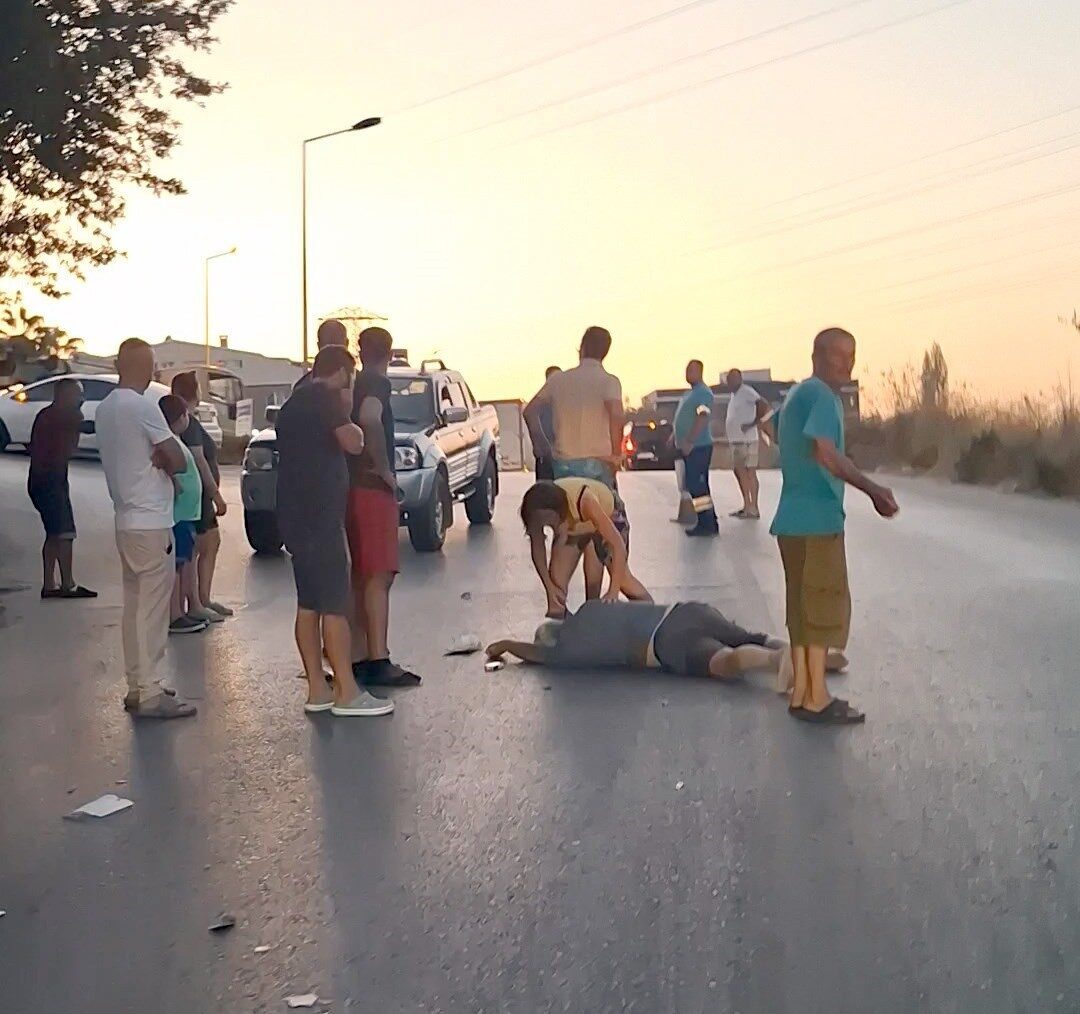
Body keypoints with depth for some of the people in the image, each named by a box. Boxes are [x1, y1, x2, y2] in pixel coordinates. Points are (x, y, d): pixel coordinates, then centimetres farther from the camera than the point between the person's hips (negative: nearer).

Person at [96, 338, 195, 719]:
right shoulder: (142, 406, -15)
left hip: (126, 520, 9)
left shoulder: (105, 408, 11)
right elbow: (177, 460, -13)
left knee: (135, 605, 13)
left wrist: (154, 461, -1)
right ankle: (150, 693, -2)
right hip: (151, 522, -9)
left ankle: (137, 686, 19)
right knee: (152, 608, -5)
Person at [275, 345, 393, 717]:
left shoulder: (294, 402, 19)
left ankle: (317, 689, 13)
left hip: (295, 514, 9)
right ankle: (347, 693, -5)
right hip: (320, 516, -9)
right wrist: (347, 417, 2)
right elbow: (353, 443, -16)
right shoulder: (326, 397, -9)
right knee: (335, 605, -7)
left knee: (308, 604, 9)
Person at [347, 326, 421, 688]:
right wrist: (385, 468, -19)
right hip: (373, 488, -9)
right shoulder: (377, 384, -7)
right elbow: (369, 419, -27)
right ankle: (379, 661, -13)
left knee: (360, 578, 11)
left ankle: (359, 658, 15)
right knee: (379, 576, -10)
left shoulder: (352, 385, 18)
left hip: (351, 488, 9)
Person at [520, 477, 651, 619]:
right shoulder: (539, 510, -33)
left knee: (621, 576, -15)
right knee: (556, 581, -7)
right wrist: (549, 586, -23)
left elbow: (618, 544, -47)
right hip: (572, 528, 4)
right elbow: (537, 547, -17)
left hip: (606, 517, -4)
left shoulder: (583, 502, -46)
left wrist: (613, 590, -49)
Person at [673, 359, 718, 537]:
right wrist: (675, 436, 21)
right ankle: (709, 523, 19)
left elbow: (702, 418, -24)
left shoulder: (703, 392, -13)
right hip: (690, 447, 10)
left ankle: (706, 524, -9)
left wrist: (689, 442, -27)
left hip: (698, 447, -10)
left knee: (696, 486, -12)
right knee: (697, 485, 13)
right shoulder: (690, 393, 19)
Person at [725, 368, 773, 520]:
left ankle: (753, 509, -7)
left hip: (746, 440, -10)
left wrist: (753, 424, -21)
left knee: (749, 473, -8)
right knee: (739, 472, 11)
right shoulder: (734, 395, 18)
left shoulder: (747, 391, -10)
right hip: (736, 440, 10)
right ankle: (747, 506, 17)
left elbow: (765, 406, -20)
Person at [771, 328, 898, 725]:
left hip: (794, 516, 9)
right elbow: (825, 454, -25)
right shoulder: (822, 395, -13)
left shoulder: (797, 394, 18)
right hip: (817, 518, -9)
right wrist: (873, 490, -24)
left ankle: (802, 692, 16)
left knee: (803, 605, 11)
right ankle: (816, 699, 1)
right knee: (824, 605, -3)